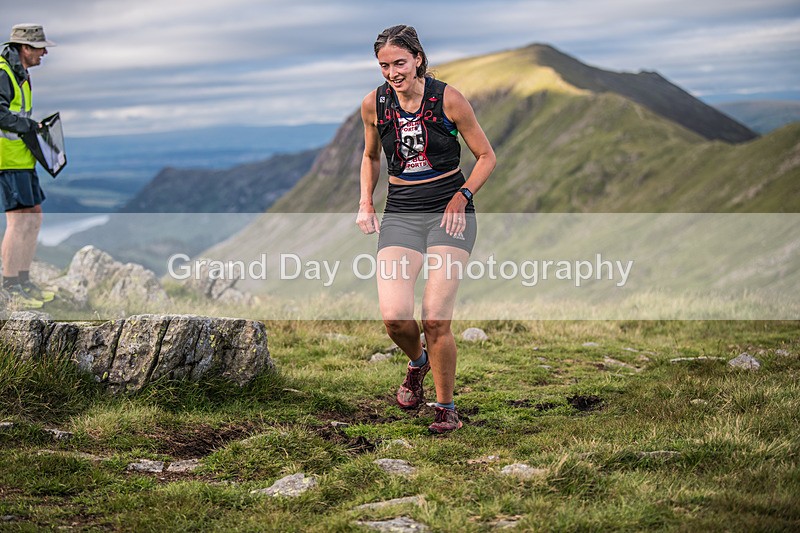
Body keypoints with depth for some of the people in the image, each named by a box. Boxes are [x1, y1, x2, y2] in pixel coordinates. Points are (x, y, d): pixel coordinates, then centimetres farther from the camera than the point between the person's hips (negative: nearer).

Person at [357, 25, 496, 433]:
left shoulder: (447, 98, -7)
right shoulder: (374, 104, 2)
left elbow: (486, 157, 2)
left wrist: (461, 196, -12)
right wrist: (365, 204, 8)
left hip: (450, 212, -3)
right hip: (400, 214, 3)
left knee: (435, 319, -14)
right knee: (393, 315, -16)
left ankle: (446, 407, 8)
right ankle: (417, 362, 20)